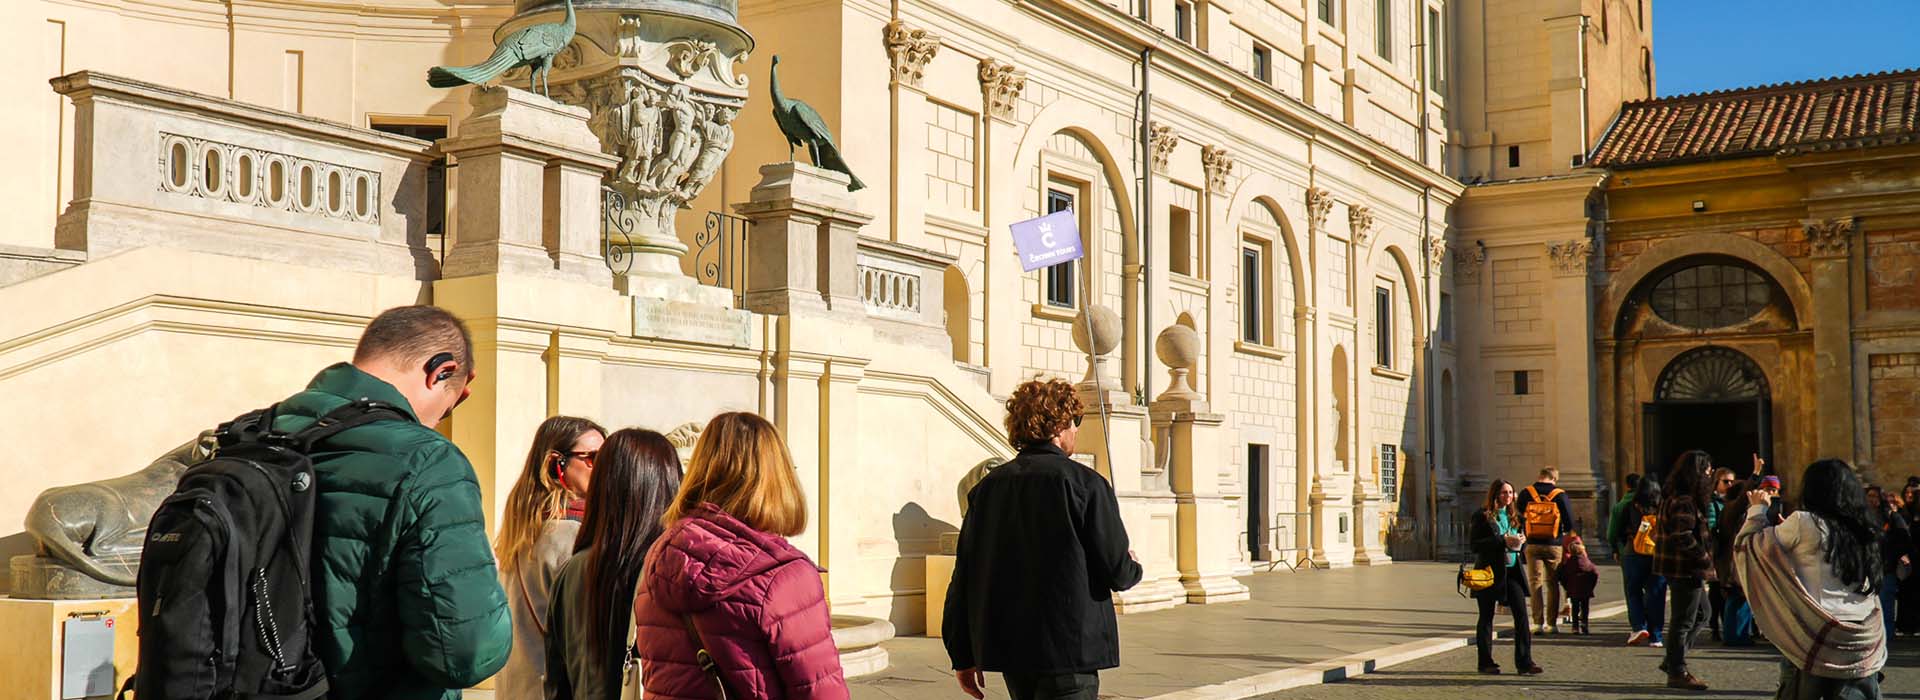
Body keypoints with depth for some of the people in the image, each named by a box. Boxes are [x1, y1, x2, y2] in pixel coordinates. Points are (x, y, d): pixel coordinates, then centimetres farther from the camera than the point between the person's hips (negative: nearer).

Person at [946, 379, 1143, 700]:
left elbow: (964, 576, 6)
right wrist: (1134, 568, 17)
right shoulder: (1085, 483, -10)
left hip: (1008, 648, 7)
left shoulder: (988, 486, 6)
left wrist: (963, 655, 13)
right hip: (1068, 648, -6)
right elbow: (1115, 571, -8)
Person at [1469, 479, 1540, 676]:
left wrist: (1520, 541, -3)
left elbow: (1521, 541, 21)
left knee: (1521, 613, -4)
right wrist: (1502, 541, -19)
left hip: (1512, 570, 5)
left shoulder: (1513, 516, 13)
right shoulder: (1482, 516, -5)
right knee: (1486, 617, 5)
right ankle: (1486, 663, 13)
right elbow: (1474, 544, -13)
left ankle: (1524, 661, -1)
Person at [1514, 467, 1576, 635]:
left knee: (1535, 583, 4)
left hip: (1532, 545, 0)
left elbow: (1519, 518, 6)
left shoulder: (1526, 494, -1)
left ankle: (1539, 622, -2)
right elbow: (1570, 524, -2)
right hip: (1553, 545, 0)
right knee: (1552, 583, 10)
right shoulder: (1560, 495, -4)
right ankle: (1553, 623, 11)